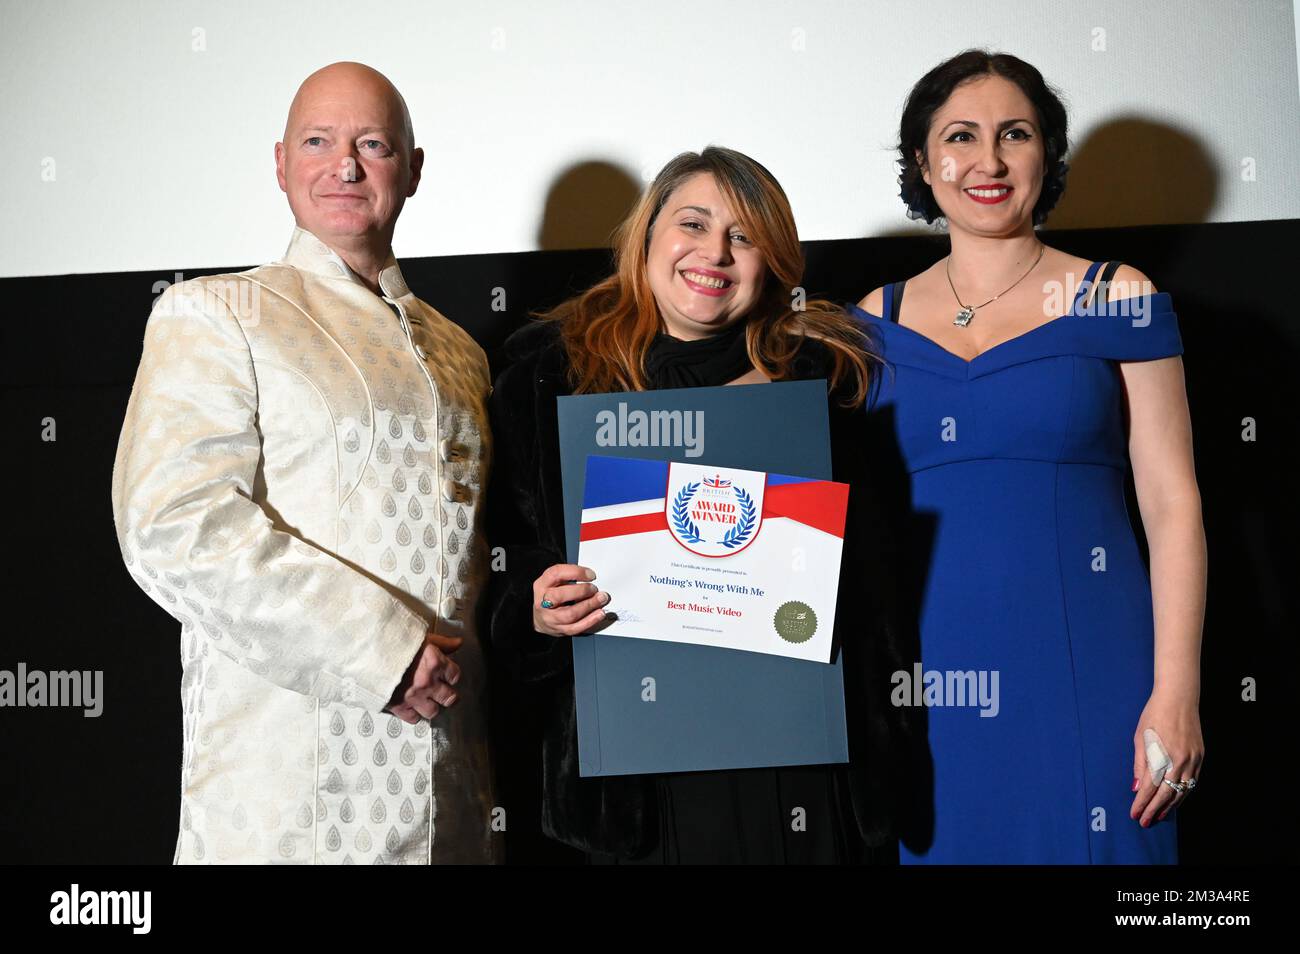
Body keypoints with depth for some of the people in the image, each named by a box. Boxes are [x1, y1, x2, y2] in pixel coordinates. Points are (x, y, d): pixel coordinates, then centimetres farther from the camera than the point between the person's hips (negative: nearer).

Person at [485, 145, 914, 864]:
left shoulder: (816, 372, 5)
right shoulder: (549, 373, 3)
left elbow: (867, 562, 8)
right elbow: (505, 568, 3)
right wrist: (536, 610, -15)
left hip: (797, 743, 1)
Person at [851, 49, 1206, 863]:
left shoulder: (1116, 300, 0)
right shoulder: (878, 321, 7)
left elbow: (1173, 504, -3)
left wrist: (1176, 690, -10)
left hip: (1083, 666, -2)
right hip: (931, 673, 2)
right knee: (944, 840, 12)